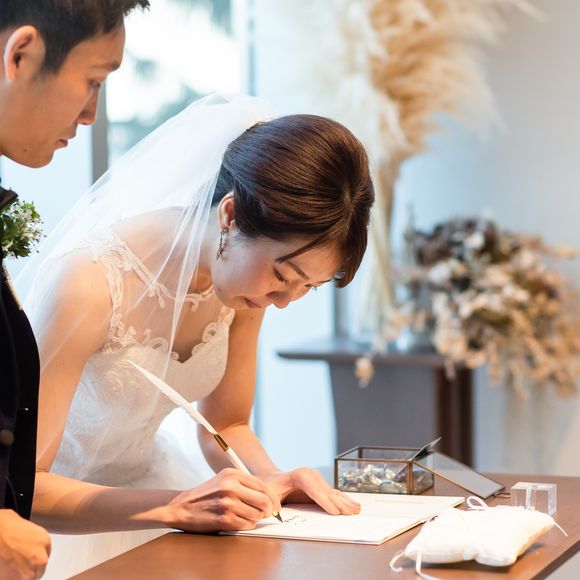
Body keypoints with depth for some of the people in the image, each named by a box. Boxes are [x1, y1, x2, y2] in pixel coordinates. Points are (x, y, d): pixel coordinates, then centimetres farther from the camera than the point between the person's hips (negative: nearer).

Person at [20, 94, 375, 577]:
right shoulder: (89, 280, -29)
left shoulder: (247, 272, -9)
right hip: (51, 504, -4)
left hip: (144, 477, 4)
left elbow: (227, 424, 5)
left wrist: (269, 479, -16)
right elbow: (19, 483, -28)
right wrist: (177, 507, -37)